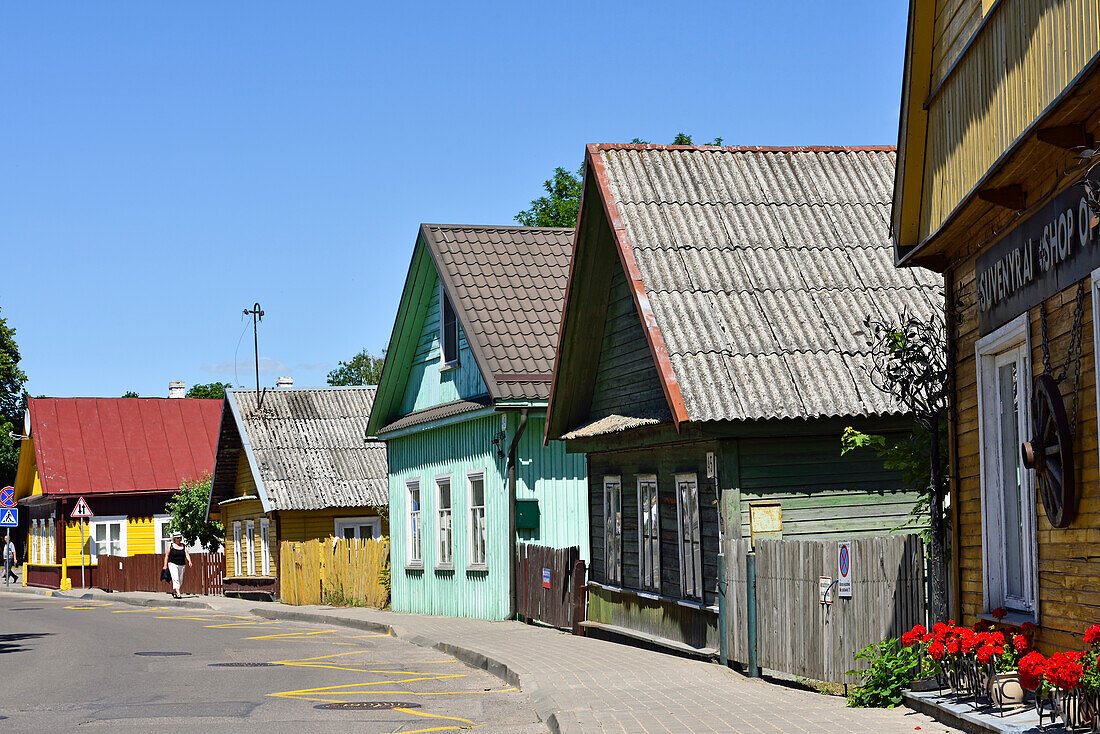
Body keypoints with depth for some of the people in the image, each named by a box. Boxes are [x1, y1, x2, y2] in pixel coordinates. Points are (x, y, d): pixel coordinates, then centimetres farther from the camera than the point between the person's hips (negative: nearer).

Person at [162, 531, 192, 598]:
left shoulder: (183, 546, 10)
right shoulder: (171, 546, 1)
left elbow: (187, 555, 1)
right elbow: (167, 556, 2)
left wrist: (189, 561, -17)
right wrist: (165, 565, -3)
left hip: (181, 565, 5)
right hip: (173, 564, -5)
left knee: (180, 580, 9)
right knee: (175, 578, -19)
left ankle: (174, 592, 28)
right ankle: (178, 593, -27)